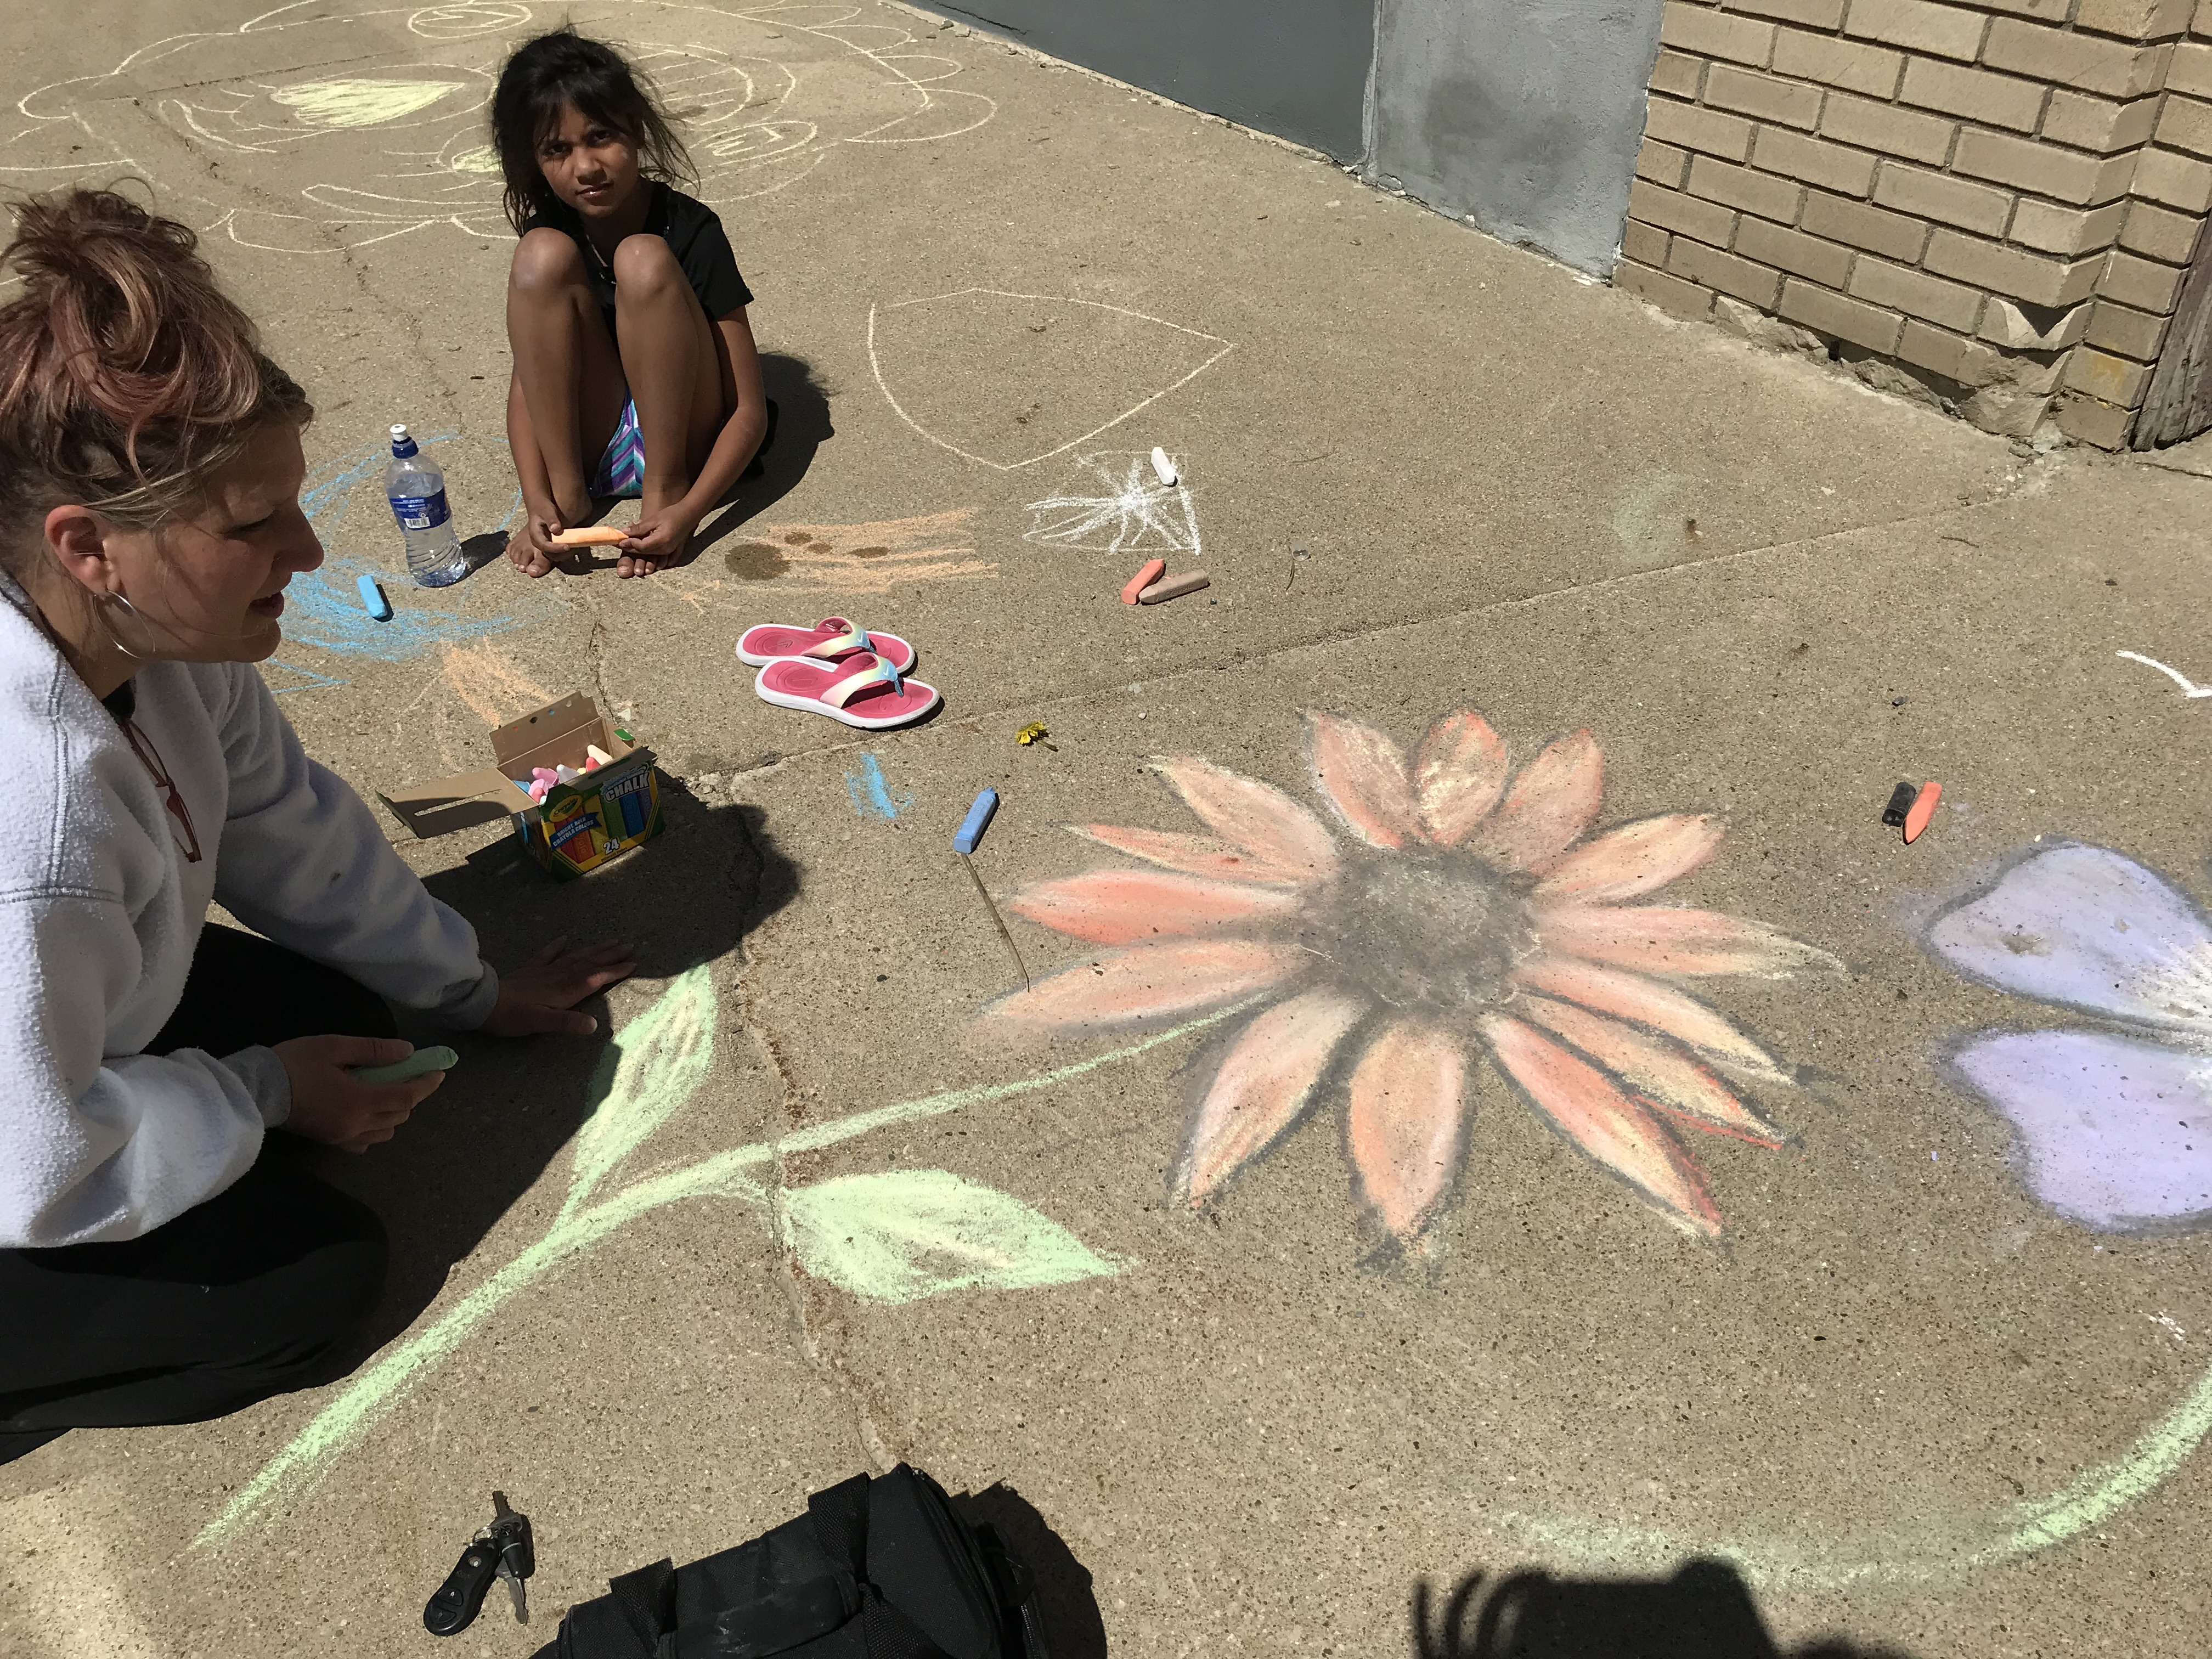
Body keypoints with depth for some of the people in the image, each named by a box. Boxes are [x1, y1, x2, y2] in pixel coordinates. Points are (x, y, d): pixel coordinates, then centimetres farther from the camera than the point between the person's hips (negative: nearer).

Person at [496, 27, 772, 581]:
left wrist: (688, 509, -29)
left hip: (683, 444, -3)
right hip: (589, 446, 3)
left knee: (643, 260, -26)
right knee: (543, 256, -19)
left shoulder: (691, 231, -15)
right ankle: (569, 495, -17)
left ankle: (665, 487, -17)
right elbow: (526, 381, -4)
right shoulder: (550, 232, -3)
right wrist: (536, 500, -22)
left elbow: (750, 410, -16)